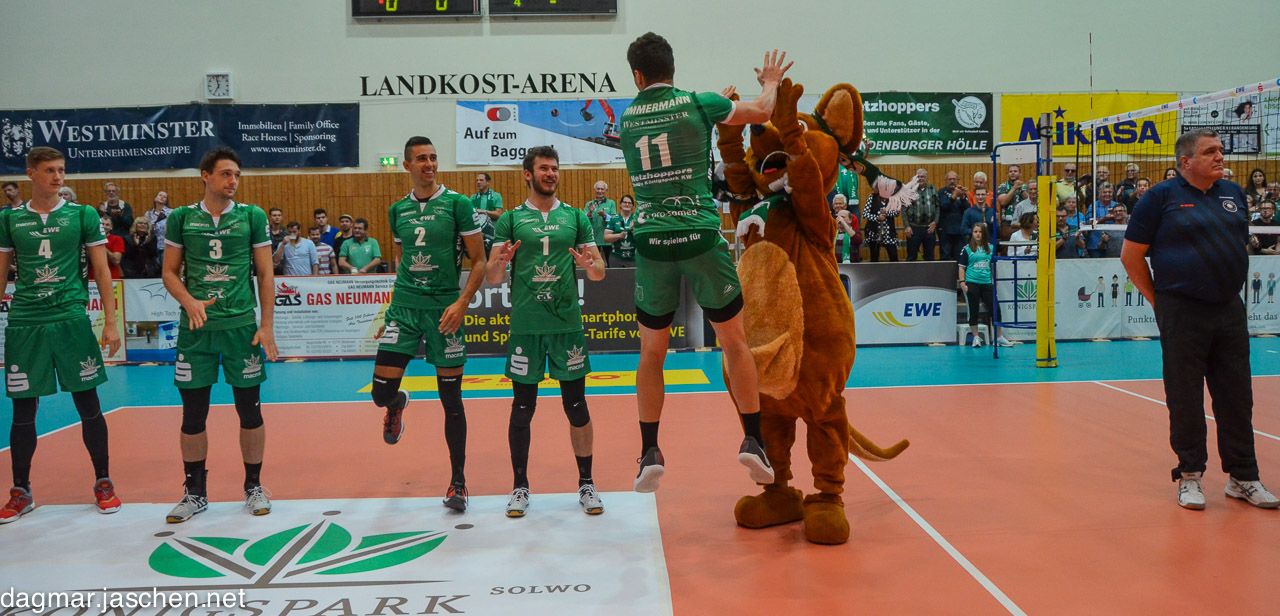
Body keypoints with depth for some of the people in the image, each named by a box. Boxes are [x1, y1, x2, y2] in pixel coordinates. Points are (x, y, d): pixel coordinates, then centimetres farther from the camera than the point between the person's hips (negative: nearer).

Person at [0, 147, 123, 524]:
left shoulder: (83, 215, 2)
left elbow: (101, 271, 2)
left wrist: (110, 323, -3)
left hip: (71, 320, -2)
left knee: (88, 405, 3)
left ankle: (103, 482, 17)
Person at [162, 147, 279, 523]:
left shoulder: (251, 216, 2)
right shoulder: (182, 218, 4)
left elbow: (266, 274, 2)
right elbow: (169, 272, 7)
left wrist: (267, 326, -3)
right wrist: (190, 302, -13)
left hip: (242, 325, -1)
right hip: (196, 327, 1)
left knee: (249, 409, 5)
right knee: (193, 413, 6)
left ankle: (254, 486, 21)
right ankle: (195, 492, 21)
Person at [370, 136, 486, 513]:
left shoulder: (457, 204, -4)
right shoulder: (397, 210, 9)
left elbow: (480, 261, -5)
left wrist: (461, 304, -17)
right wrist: (395, 303, 16)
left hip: (445, 309, -3)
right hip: (404, 308, 3)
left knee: (451, 399, 3)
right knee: (382, 391, -2)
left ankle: (458, 481, 16)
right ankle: (397, 405, 39)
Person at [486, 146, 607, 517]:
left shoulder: (576, 217, 8)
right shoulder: (510, 220, 5)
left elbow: (600, 272, 8)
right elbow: (492, 279, 3)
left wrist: (588, 265, -15)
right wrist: (501, 263, -19)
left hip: (568, 323, 1)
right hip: (525, 326, 0)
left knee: (577, 405, 5)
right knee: (522, 408, 6)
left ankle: (586, 484, 18)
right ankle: (520, 487, 19)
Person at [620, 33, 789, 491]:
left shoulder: (626, 119, 11)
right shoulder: (697, 102, 2)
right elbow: (763, 112, 8)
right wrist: (770, 83, 29)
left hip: (652, 243, 2)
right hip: (701, 237, -2)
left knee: (651, 352, 11)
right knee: (734, 341, 10)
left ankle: (650, 453, 13)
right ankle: (753, 441, 10)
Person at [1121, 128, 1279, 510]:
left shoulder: (1233, 193, 11)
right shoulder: (1162, 197, -5)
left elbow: (1240, 244, 23)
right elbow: (1130, 256, -4)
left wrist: (1228, 288, 15)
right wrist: (1159, 300, -2)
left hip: (1230, 310, 5)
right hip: (1182, 313, -5)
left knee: (1237, 396, 9)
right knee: (1185, 399, 2)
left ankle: (1243, 477, 20)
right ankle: (1190, 476, 15)